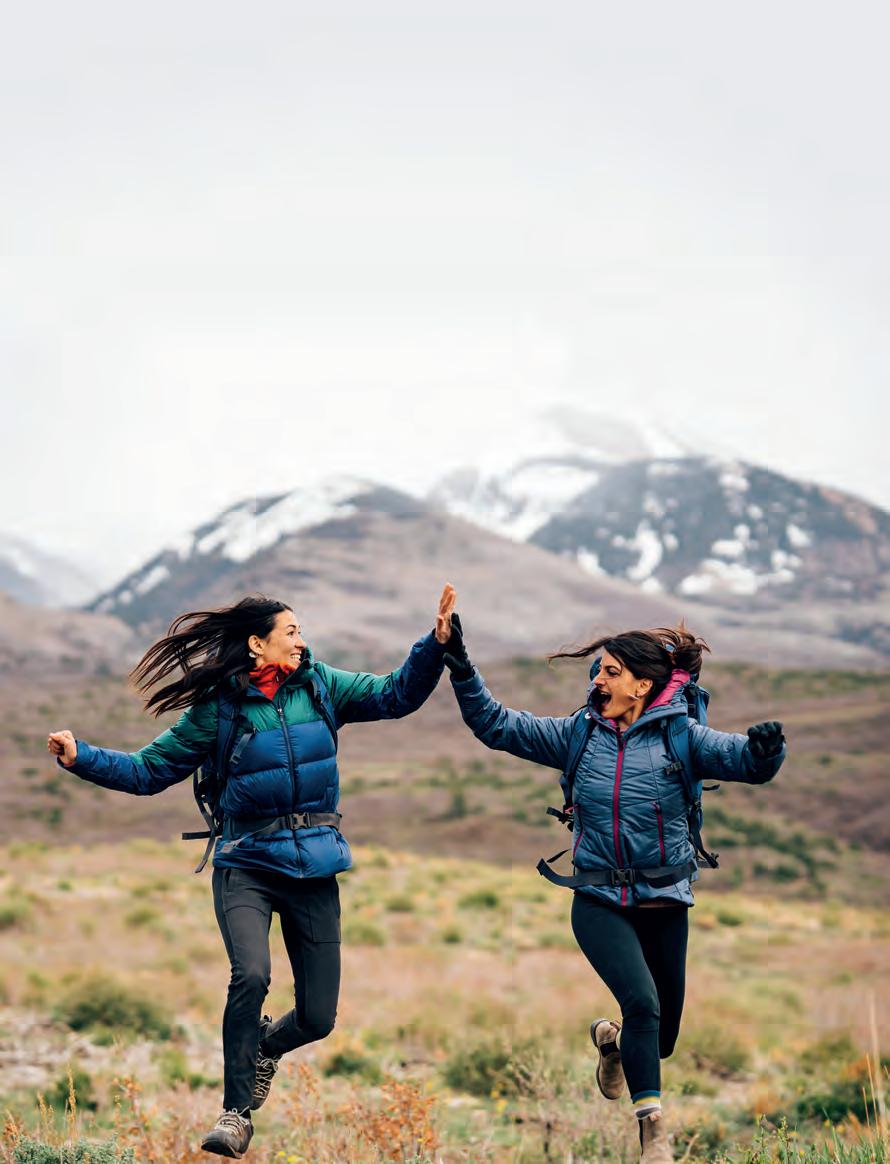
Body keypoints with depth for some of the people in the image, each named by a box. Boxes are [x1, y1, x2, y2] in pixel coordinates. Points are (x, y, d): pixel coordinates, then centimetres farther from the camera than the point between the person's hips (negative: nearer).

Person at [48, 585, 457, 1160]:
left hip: (315, 870, 3)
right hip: (247, 865, -2)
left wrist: (437, 645, -9)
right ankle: (236, 1114, -9)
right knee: (251, 976, -28)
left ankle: (268, 1045, 38)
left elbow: (396, 695, 4)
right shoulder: (218, 709, -2)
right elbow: (149, 771, 2)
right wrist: (82, 757, -11)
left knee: (318, 1018, 1)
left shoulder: (321, 686, 5)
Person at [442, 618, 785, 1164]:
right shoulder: (579, 734, -2)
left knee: (662, 1035, 12)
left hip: (665, 904, 1)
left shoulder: (679, 735, -9)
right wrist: (462, 669, -11)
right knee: (642, 1003, -22)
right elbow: (497, 725, 0)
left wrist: (766, 747, -43)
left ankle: (613, 1037, 48)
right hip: (600, 903, 0)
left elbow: (749, 762, -20)